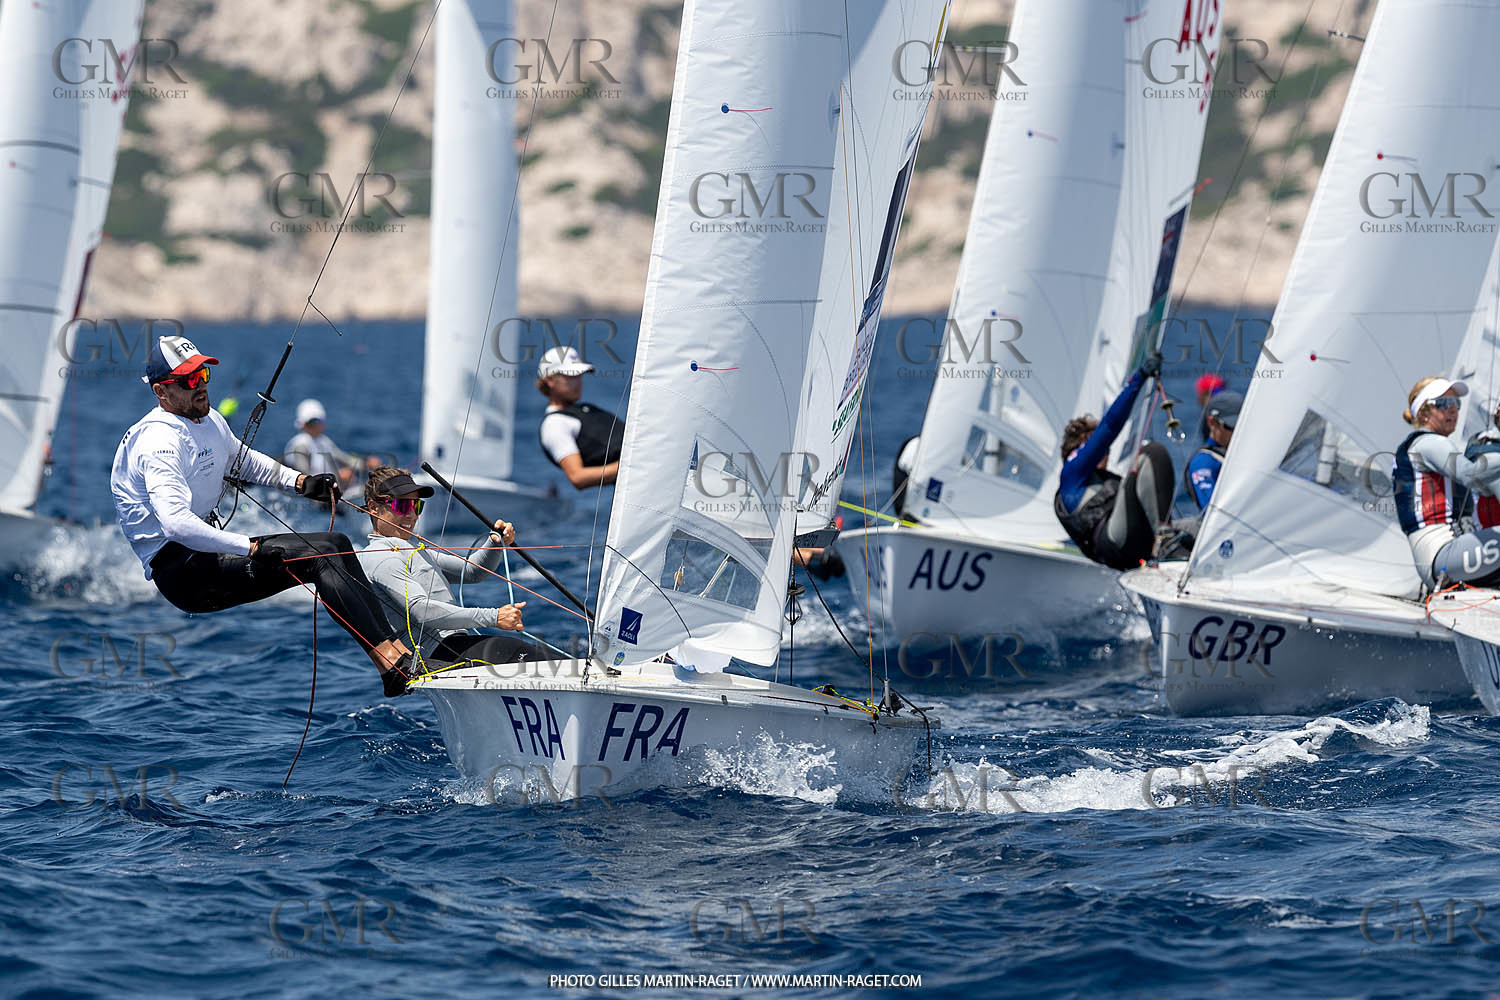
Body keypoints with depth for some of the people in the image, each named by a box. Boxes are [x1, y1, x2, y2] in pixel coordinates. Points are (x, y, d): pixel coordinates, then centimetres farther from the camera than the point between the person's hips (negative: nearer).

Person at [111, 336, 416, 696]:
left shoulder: (209, 420, 12)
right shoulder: (159, 440, -19)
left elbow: (242, 458, 34)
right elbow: (176, 524, -32)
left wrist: (301, 482, 18)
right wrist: (252, 549, -35)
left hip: (208, 548, 10)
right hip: (179, 572, -10)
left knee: (336, 543, 3)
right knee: (319, 557, -19)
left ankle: (395, 647, -8)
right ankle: (390, 658, -24)